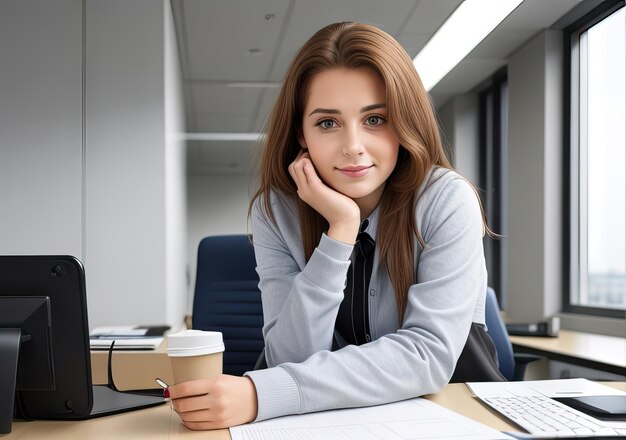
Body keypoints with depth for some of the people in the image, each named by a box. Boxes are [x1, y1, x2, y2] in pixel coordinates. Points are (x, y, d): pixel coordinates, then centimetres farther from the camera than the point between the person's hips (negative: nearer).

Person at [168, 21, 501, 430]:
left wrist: (261, 395, -35)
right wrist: (340, 229, -26)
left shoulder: (447, 201, -16)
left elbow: (431, 354, -25)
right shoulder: (276, 211, -9)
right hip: (332, 420, 1)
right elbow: (293, 361, -16)